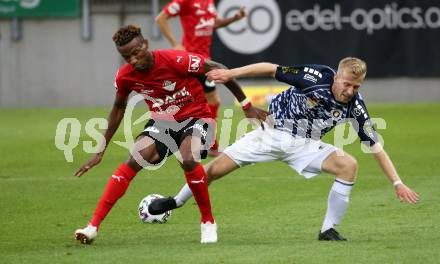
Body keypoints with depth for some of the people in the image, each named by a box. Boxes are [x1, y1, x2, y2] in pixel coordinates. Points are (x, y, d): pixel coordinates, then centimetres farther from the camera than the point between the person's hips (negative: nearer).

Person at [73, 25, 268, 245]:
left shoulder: (176, 60, -26)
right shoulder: (125, 76, -11)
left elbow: (216, 70, -15)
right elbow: (119, 108, 9)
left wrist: (246, 106, -8)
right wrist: (101, 151, 11)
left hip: (195, 117, -4)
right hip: (162, 121, 4)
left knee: (188, 160, -33)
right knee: (132, 163, -19)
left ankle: (208, 222, -11)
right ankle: (93, 226, -19)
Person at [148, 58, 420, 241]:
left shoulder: (355, 106, -16)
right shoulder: (317, 76, -25)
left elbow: (376, 146, -10)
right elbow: (271, 69, -15)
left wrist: (397, 183, -14)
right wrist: (232, 73, -17)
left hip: (305, 145, 2)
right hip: (272, 132, -2)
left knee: (348, 165, -24)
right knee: (216, 169, -3)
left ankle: (329, 229, -12)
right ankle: (177, 201, 28)